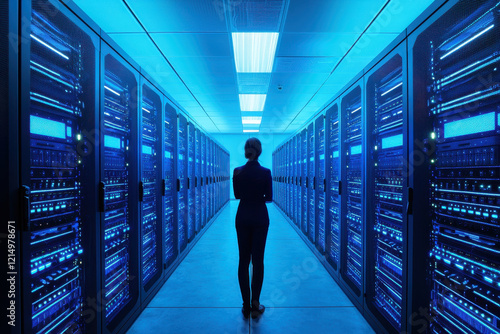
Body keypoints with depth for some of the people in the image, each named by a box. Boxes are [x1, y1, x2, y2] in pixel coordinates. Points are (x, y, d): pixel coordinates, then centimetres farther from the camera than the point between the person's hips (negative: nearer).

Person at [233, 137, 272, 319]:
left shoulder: (237, 171, -5)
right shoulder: (265, 172, -10)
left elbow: (237, 195, 6)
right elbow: (269, 197, -4)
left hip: (242, 217, 2)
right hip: (260, 217, -1)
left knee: (244, 259, 9)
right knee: (258, 259, 7)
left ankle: (246, 305, 16)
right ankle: (255, 303, 7)